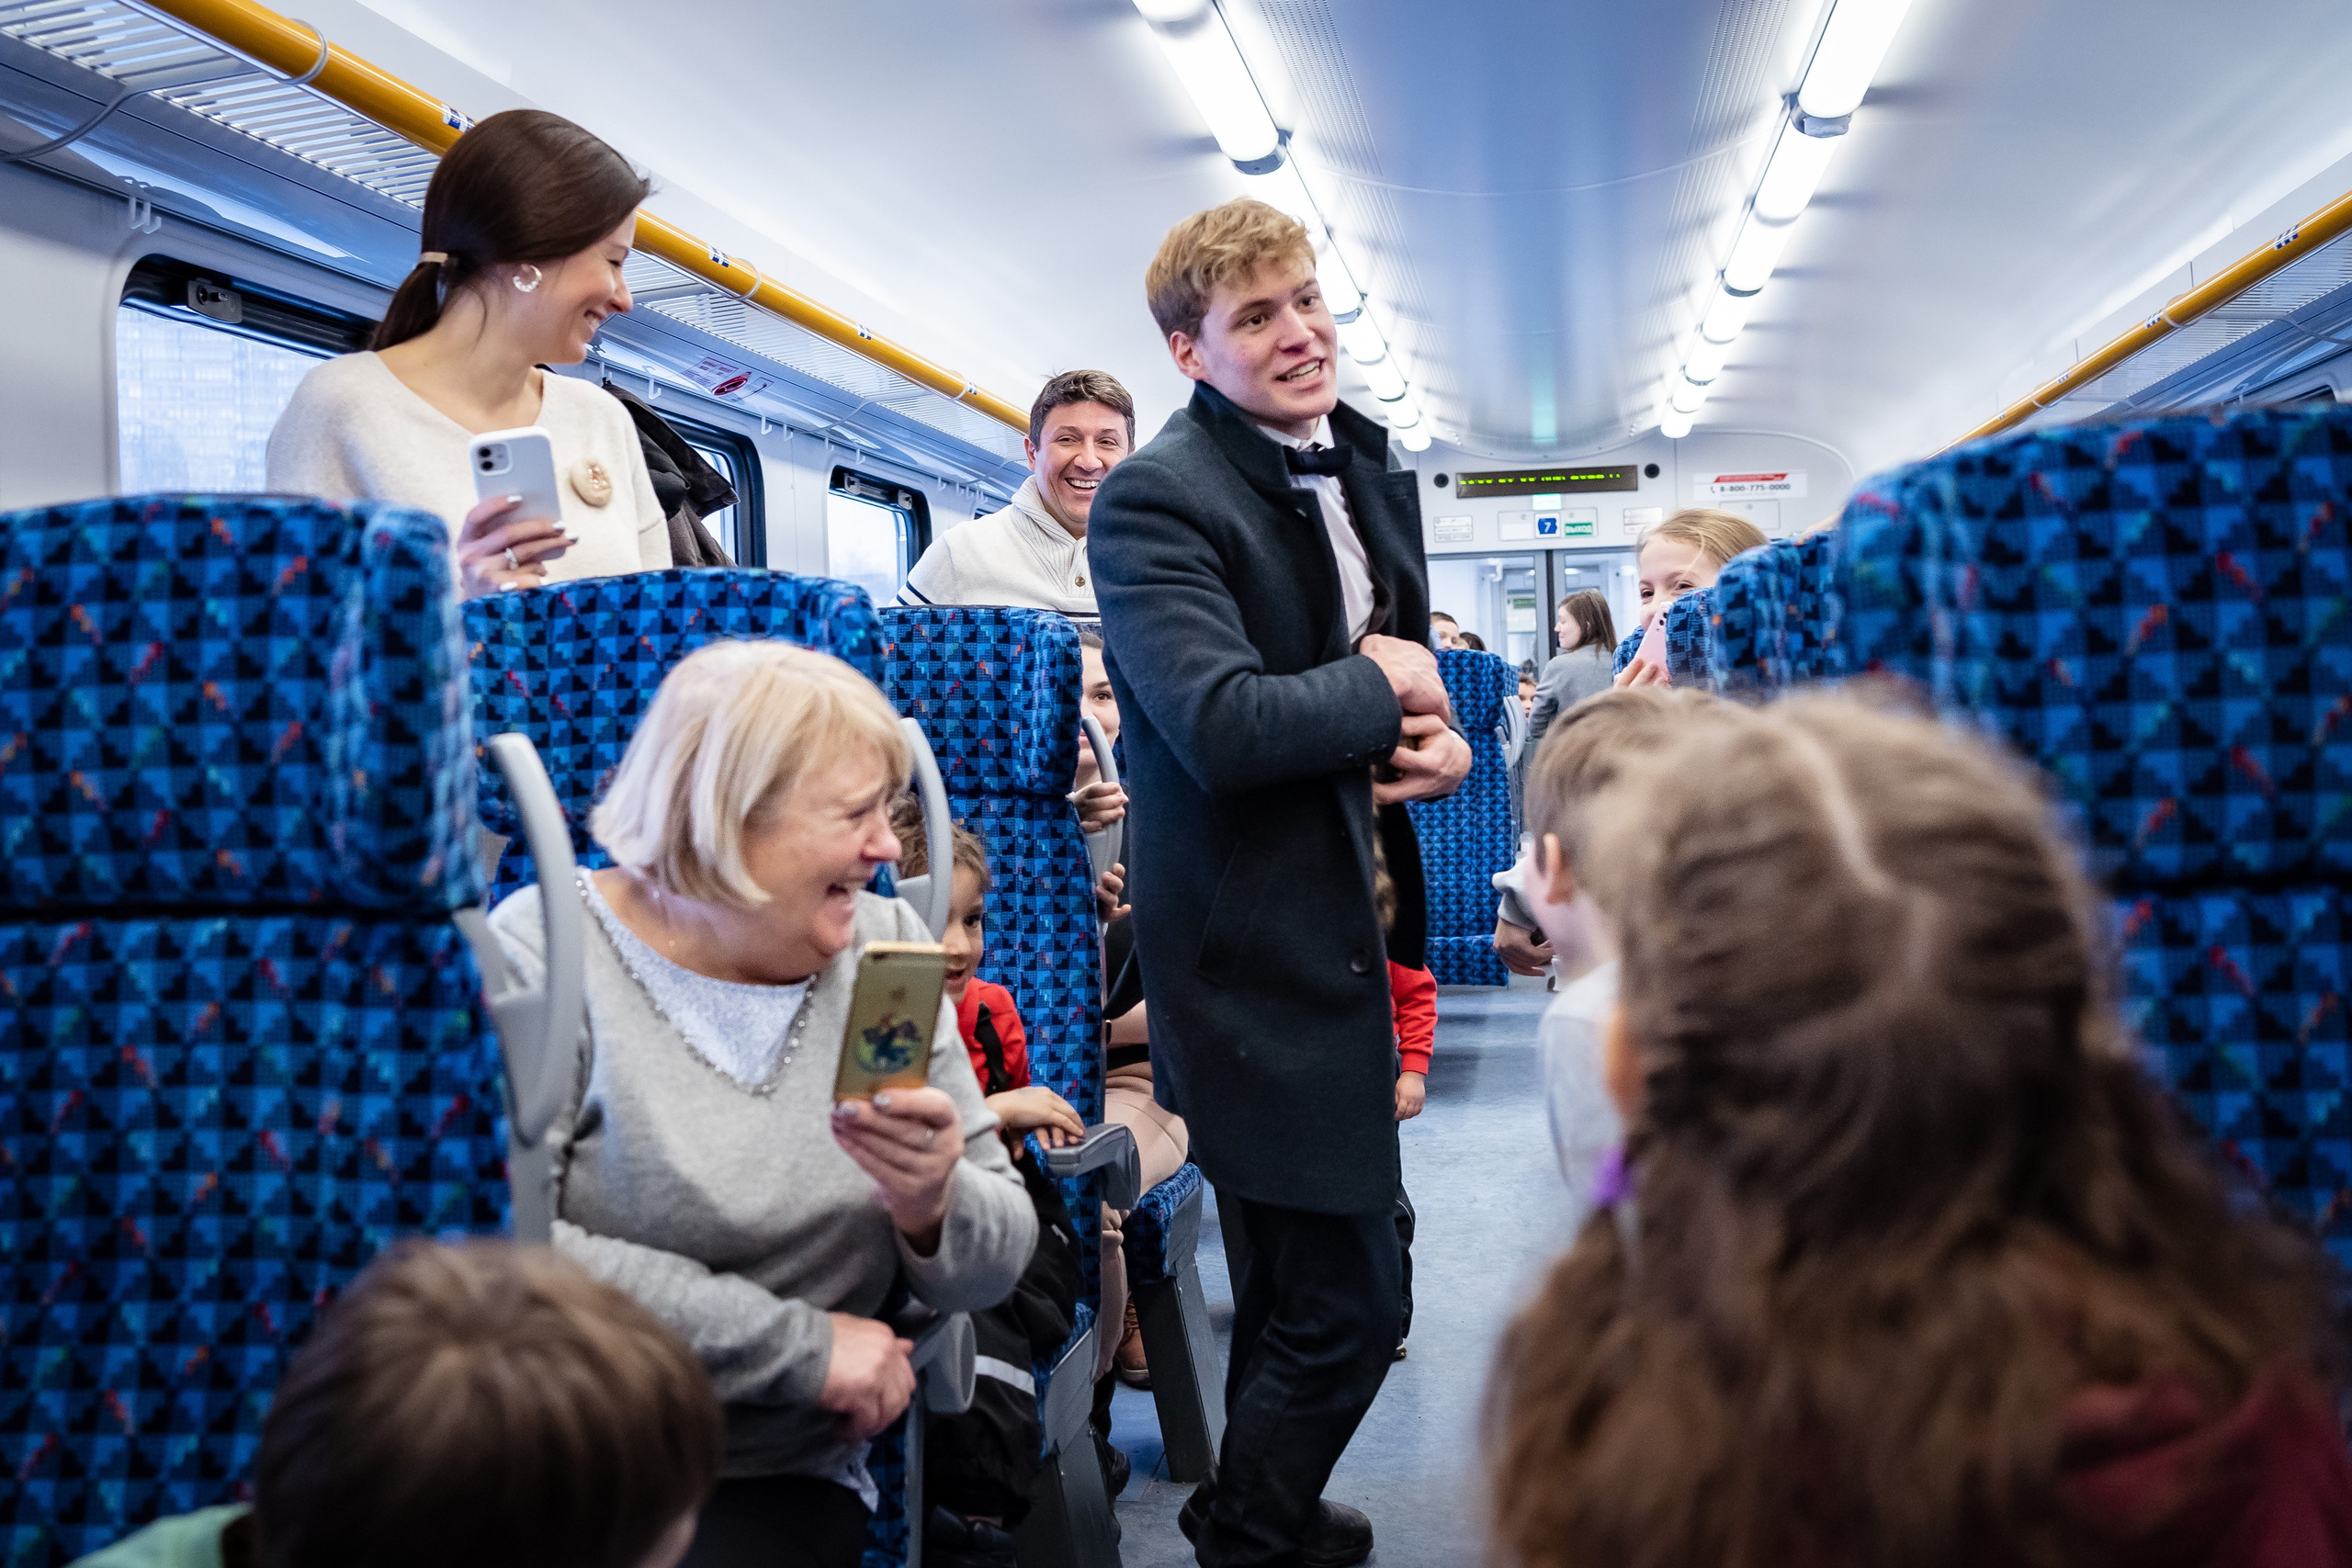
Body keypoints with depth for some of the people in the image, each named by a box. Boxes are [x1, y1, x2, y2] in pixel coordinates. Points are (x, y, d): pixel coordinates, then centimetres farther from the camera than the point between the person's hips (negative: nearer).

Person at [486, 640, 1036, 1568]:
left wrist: (933, 1210, -16)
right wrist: (798, 1344, -15)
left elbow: (991, 1272, 9)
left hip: (778, 1482, 2)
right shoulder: (542, 951, -6)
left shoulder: (889, 946, 7)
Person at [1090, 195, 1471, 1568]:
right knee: (1347, 1301, -1)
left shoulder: (1373, 474, 10)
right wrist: (1379, 688, -13)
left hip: (1351, 920, 9)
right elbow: (1222, 724, -30)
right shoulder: (1156, 499, -17)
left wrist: (1444, 741, -1)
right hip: (1256, 942, -9)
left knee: (1296, 1271, 24)